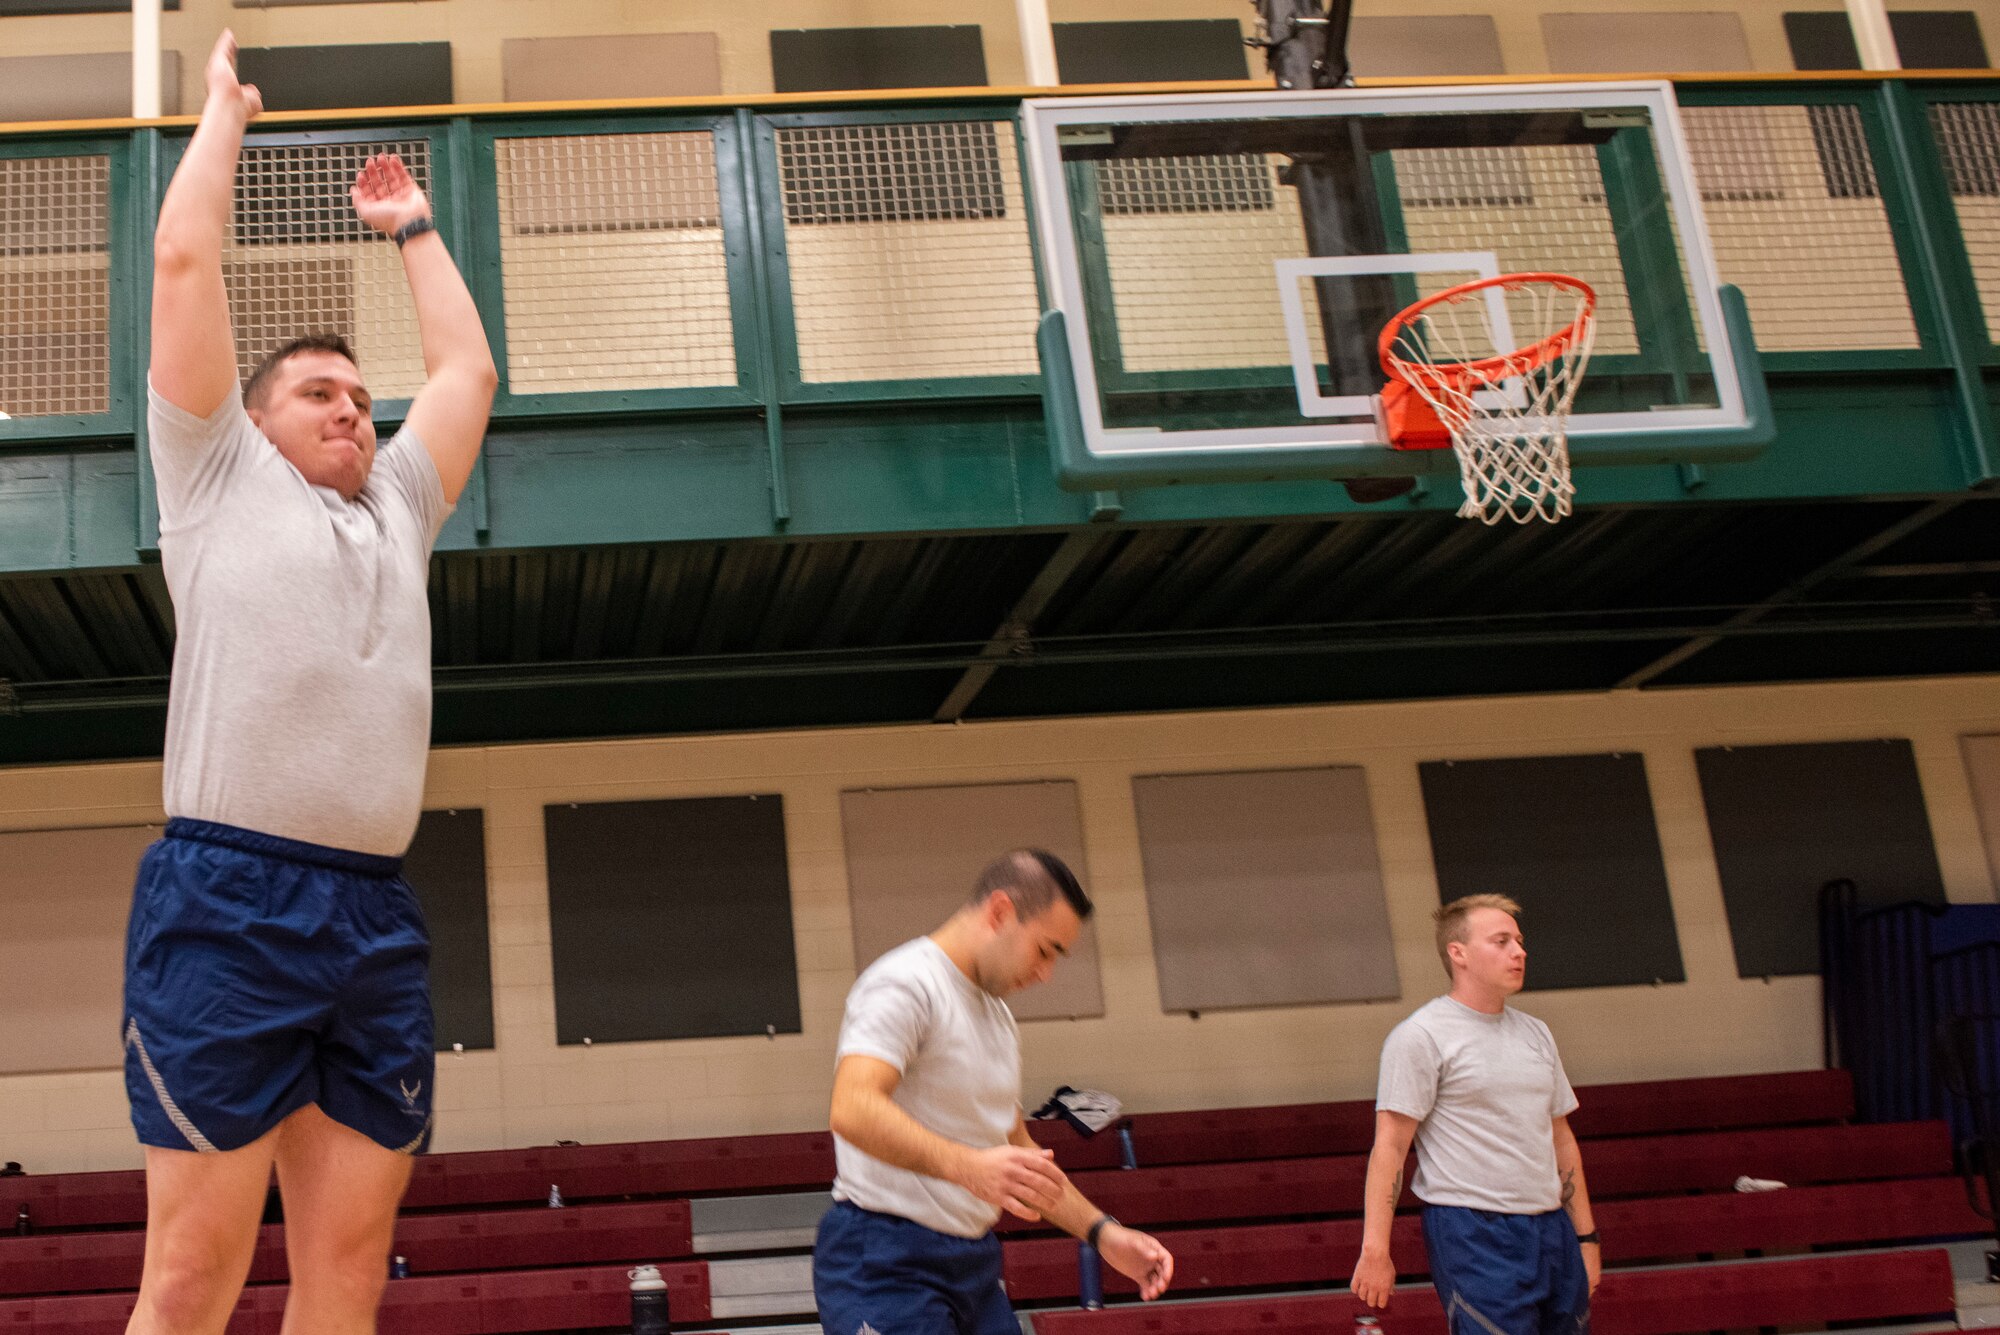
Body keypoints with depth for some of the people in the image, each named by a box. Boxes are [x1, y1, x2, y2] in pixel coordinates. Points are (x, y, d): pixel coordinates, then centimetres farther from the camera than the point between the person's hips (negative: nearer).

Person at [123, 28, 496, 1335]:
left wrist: (413, 224, 44)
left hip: (380, 921, 5)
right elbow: (185, 259, 11)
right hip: (228, 899, -5)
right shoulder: (220, 478, 13)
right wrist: (224, 111, 23)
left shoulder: (398, 507, 26)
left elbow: (468, 369, 35)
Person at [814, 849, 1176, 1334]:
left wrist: (1102, 1233, 14)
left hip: (975, 1265, 9)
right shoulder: (904, 983, -13)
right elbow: (853, 1109, -29)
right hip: (886, 1264, -9)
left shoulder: (997, 1016, 18)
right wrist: (966, 1165, -42)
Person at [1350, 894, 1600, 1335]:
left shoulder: (1534, 1033, 16)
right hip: (1474, 1235, -7)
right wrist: (1375, 1250, -16)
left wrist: (1585, 1237, 18)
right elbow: (1390, 1147, -11)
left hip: (1552, 1232, 7)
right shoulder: (1421, 1036, -7)